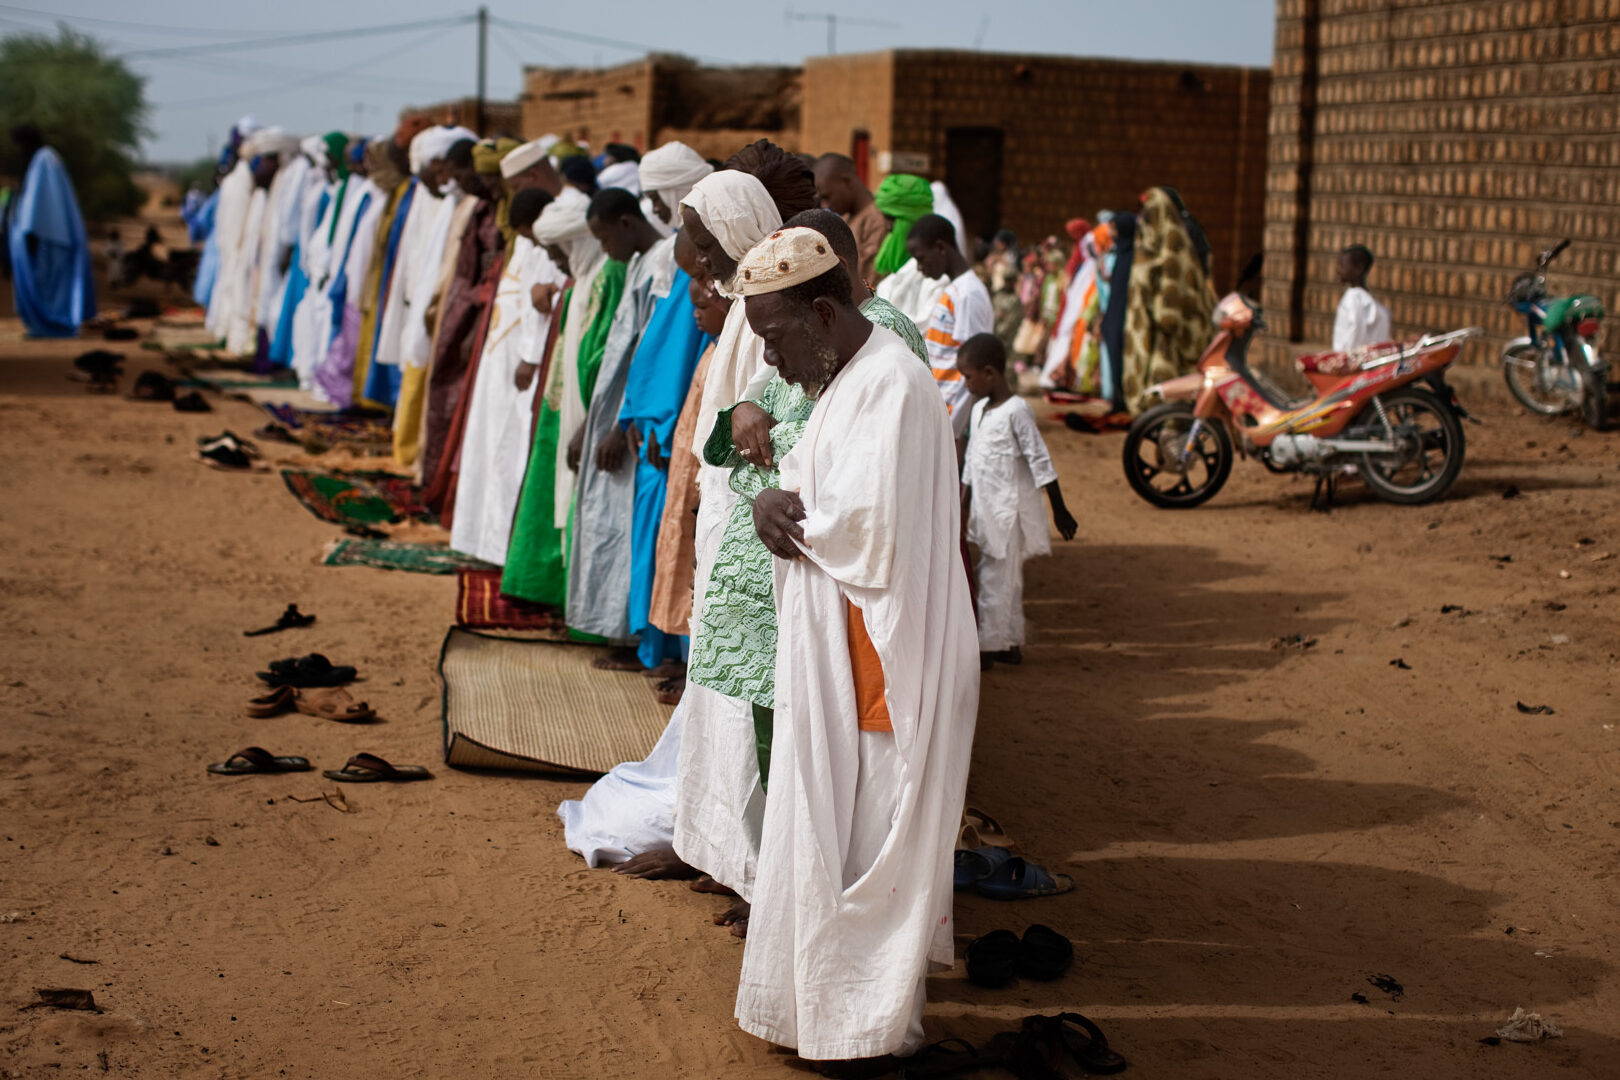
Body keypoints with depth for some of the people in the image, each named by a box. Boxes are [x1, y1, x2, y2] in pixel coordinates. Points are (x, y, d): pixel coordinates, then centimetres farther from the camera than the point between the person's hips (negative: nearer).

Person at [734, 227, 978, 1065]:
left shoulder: (889, 385, -20)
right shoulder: (848, 378, 13)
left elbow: (865, 524, -26)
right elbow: (821, 497, 16)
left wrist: (786, 513, -9)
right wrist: (778, 508, -6)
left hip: (878, 658, -10)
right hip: (838, 652, 10)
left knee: (865, 831, 0)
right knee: (835, 824, 18)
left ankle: (870, 1019, 11)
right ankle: (831, 993, 30)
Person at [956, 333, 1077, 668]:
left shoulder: (1016, 411, -16)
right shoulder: (979, 409, 10)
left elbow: (1040, 461, -15)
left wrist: (1059, 510, -14)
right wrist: (963, 505, 20)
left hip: (1009, 511, -8)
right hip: (986, 510, 8)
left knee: (996, 580, -4)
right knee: (1006, 579, 13)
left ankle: (988, 648, 2)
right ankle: (1011, 643, 20)